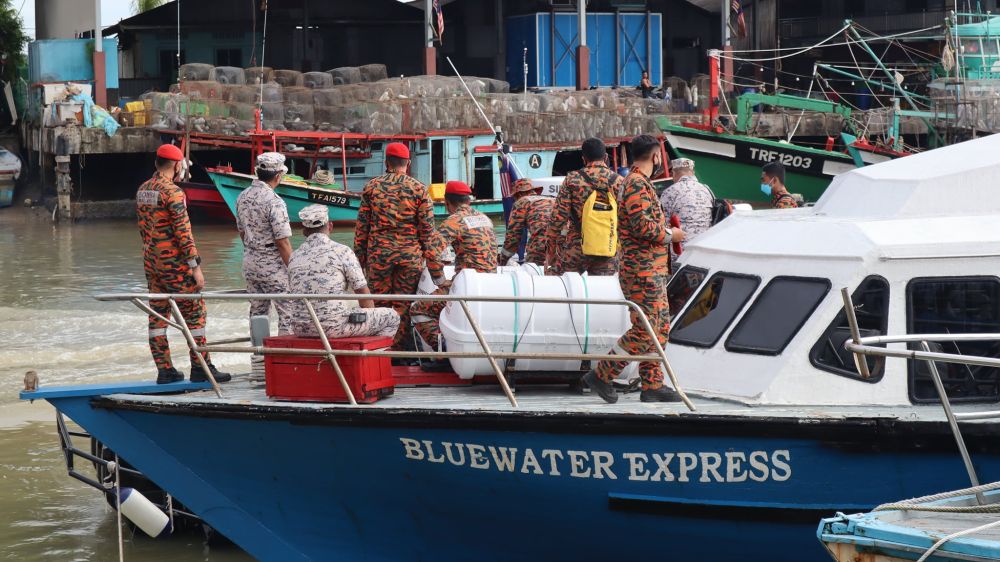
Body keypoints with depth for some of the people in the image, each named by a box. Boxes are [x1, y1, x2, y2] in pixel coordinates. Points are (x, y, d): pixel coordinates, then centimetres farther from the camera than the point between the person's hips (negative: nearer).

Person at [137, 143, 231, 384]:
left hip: (151, 262, 8)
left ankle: (164, 369, 9)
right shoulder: (173, 192, -16)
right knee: (194, 312, -1)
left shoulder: (142, 190, 10)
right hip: (174, 262, -8)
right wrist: (196, 267, -16)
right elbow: (183, 231, -18)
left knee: (158, 315, 8)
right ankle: (200, 368, 0)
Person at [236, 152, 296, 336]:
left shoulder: (243, 196, 5)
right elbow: (282, 242, -18)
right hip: (273, 265, -8)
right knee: (288, 312, -2)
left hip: (249, 263, 8)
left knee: (257, 312, 14)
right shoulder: (274, 202, -19)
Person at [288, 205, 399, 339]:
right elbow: (363, 293, -3)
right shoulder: (341, 251, -6)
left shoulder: (294, 256, 11)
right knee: (391, 317, 11)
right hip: (334, 327, -6)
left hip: (301, 329, 6)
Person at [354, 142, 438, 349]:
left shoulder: (372, 186, 2)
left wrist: (359, 254, 10)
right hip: (410, 254, -1)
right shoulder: (419, 189, 0)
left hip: (378, 253, 1)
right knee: (404, 304, 4)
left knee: (379, 303, 7)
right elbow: (427, 225, -1)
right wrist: (429, 254, 7)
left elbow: (362, 223, 4)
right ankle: (398, 349, 4)